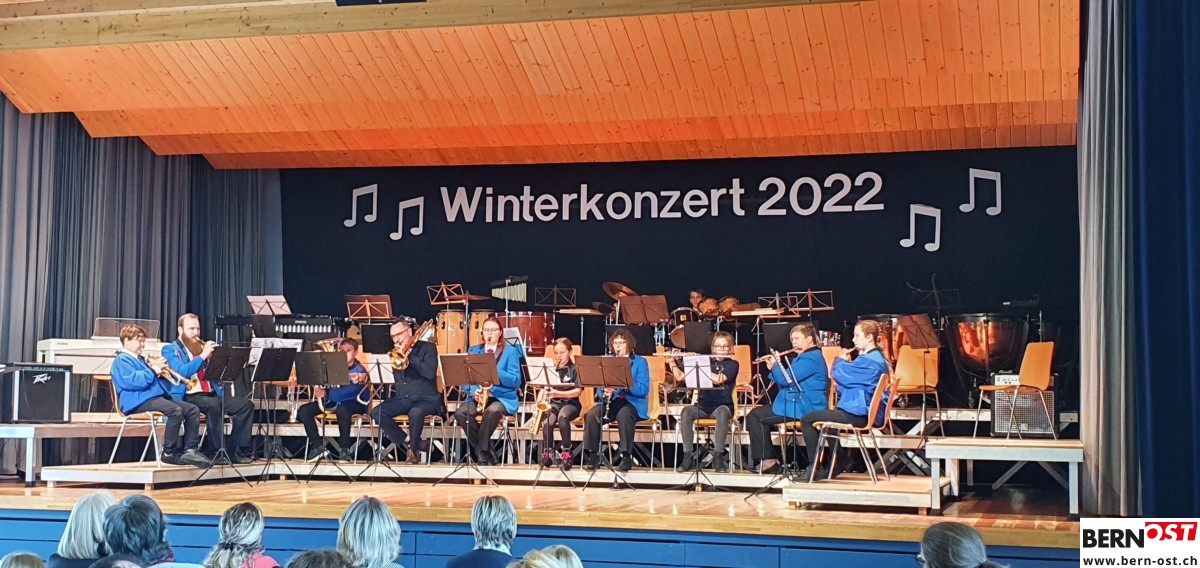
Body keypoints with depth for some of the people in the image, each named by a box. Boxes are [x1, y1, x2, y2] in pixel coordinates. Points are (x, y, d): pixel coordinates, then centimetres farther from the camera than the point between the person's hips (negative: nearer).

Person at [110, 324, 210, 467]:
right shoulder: (122, 360, 1)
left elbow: (156, 382, 30)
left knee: (192, 409, -7)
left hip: (157, 396, 10)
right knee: (176, 410, -32)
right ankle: (169, 453, -22)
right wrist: (154, 370, -12)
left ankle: (190, 449, -14)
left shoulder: (141, 359, 30)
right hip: (139, 401, -10)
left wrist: (161, 373, 8)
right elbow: (132, 381, -18)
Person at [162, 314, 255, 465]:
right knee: (213, 405, -37)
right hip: (188, 396, -7)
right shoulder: (170, 350, 3)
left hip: (212, 394, 7)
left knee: (246, 405, -10)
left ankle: (236, 451, -8)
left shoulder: (202, 346, 21)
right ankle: (218, 452, -29)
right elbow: (181, 372, -16)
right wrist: (203, 355, -20)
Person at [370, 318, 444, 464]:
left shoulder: (427, 348, 0)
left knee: (415, 413, -39)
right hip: (401, 399, 5)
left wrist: (409, 355, -15)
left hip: (425, 398, -5)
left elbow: (430, 373, -15)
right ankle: (407, 444, -10)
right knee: (377, 413, -20)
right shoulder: (395, 352, 15)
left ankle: (414, 448, -13)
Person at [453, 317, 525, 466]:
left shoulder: (511, 351, 5)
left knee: (493, 410, -38)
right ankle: (486, 450, -15)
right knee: (460, 412, -28)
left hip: (503, 397, -3)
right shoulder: (473, 350, 15)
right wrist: (473, 391, -14)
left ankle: (482, 450, -19)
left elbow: (516, 381, -5)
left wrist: (495, 371, -20)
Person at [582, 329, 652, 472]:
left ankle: (626, 456, -27)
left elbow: (644, 390, -8)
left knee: (624, 415, -38)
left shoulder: (640, 362, 4)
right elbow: (599, 388, 12)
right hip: (612, 401, 4)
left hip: (632, 402, -3)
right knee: (591, 414, -26)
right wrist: (605, 391, -12)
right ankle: (592, 455, -19)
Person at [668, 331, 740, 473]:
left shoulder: (732, 364, 1)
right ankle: (688, 455, -27)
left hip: (722, 406, -3)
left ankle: (718, 456, -32)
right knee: (686, 412, -30)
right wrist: (672, 362, -2)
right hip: (702, 406, 3)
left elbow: (718, 380, -19)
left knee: (722, 413, -39)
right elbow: (680, 377, 13)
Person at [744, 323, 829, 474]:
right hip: (799, 405, 11)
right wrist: (773, 368, 9)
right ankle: (771, 460, 13)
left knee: (755, 416, -11)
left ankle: (767, 460, -5)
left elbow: (786, 380, -21)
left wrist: (776, 364, -4)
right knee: (758, 415, 18)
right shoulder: (806, 357, 19)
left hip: (803, 408, -11)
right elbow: (786, 382, 22)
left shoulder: (811, 358, -16)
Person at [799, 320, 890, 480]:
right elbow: (851, 382, 19)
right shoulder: (877, 359, 12)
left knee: (808, 419, -6)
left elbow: (837, 373, -19)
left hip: (859, 415, -11)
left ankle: (814, 467, 0)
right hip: (867, 413, 11)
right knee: (825, 416, 34)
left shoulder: (868, 361, -20)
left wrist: (840, 360, 0)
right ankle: (838, 463, 32)